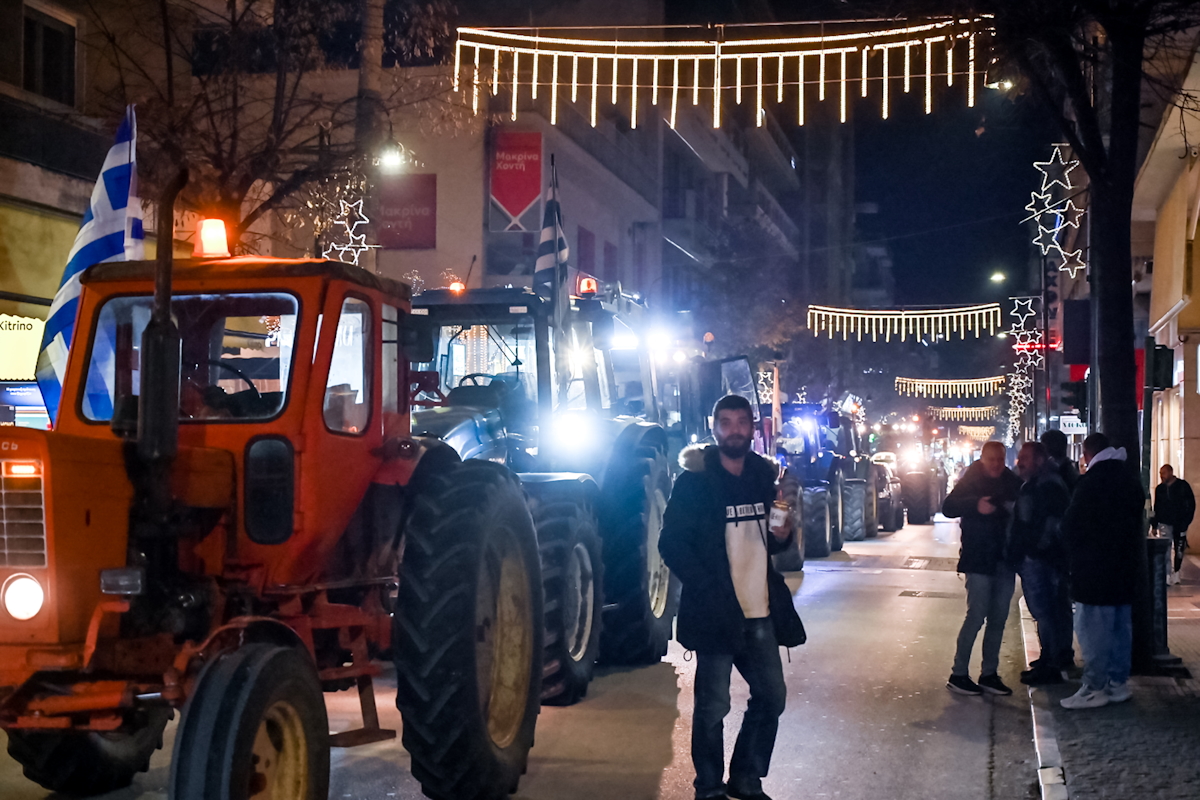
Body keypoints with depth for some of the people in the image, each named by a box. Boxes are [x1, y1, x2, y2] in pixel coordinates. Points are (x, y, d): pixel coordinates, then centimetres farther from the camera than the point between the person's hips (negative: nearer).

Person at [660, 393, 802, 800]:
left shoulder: (764, 475, 9)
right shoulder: (695, 481, -7)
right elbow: (671, 544, -9)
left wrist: (782, 536, -3)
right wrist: (710, 590, -16)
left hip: (761, 613, 6)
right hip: (716, 613, -6)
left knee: (771, 697, 11)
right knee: (713, 706, -1)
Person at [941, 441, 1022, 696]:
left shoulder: (1013, 483, 8)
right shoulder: (971, 482, -2)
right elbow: (949, 507, -12)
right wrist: (975, 505, -27)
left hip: (1005, 560, 5)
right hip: (979, 560, -5)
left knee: (998, 619, 8)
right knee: (976, 616, -8)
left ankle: (989, 674, 16)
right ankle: (958, 674, 0)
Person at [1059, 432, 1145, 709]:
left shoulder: (1091, 481, -13)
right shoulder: (1130, 479, 11)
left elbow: (1072, 525, -9)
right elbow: (1137, 521, 17)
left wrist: (1074, 559, 5)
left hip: (1094, 570, -8)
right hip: (1126, 567, 8)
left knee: (1093, 628, -6)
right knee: (1121, 626, 13)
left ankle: (1095, 687, -5)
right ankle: (1118, 682, 18)